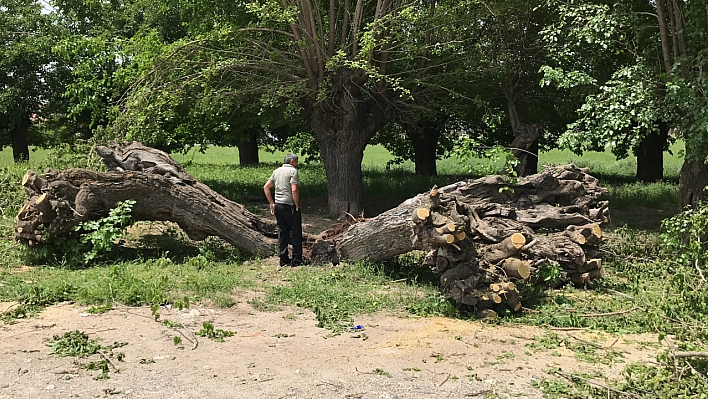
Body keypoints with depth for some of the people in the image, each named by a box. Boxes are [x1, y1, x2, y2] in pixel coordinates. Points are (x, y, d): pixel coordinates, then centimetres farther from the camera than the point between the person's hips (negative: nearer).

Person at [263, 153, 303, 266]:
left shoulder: (276, 171, 11)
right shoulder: (293, 171, -10)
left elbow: (266, 187, 12)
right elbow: (294, 190, -20)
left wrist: (271, 203, 15)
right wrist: (297, 206, -10)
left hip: (278, 205, 7)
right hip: (289, 206, -7)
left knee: (282, 232, 13)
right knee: (296, 233, 3)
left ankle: (283, 259, 17)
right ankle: (296, 260, 5)